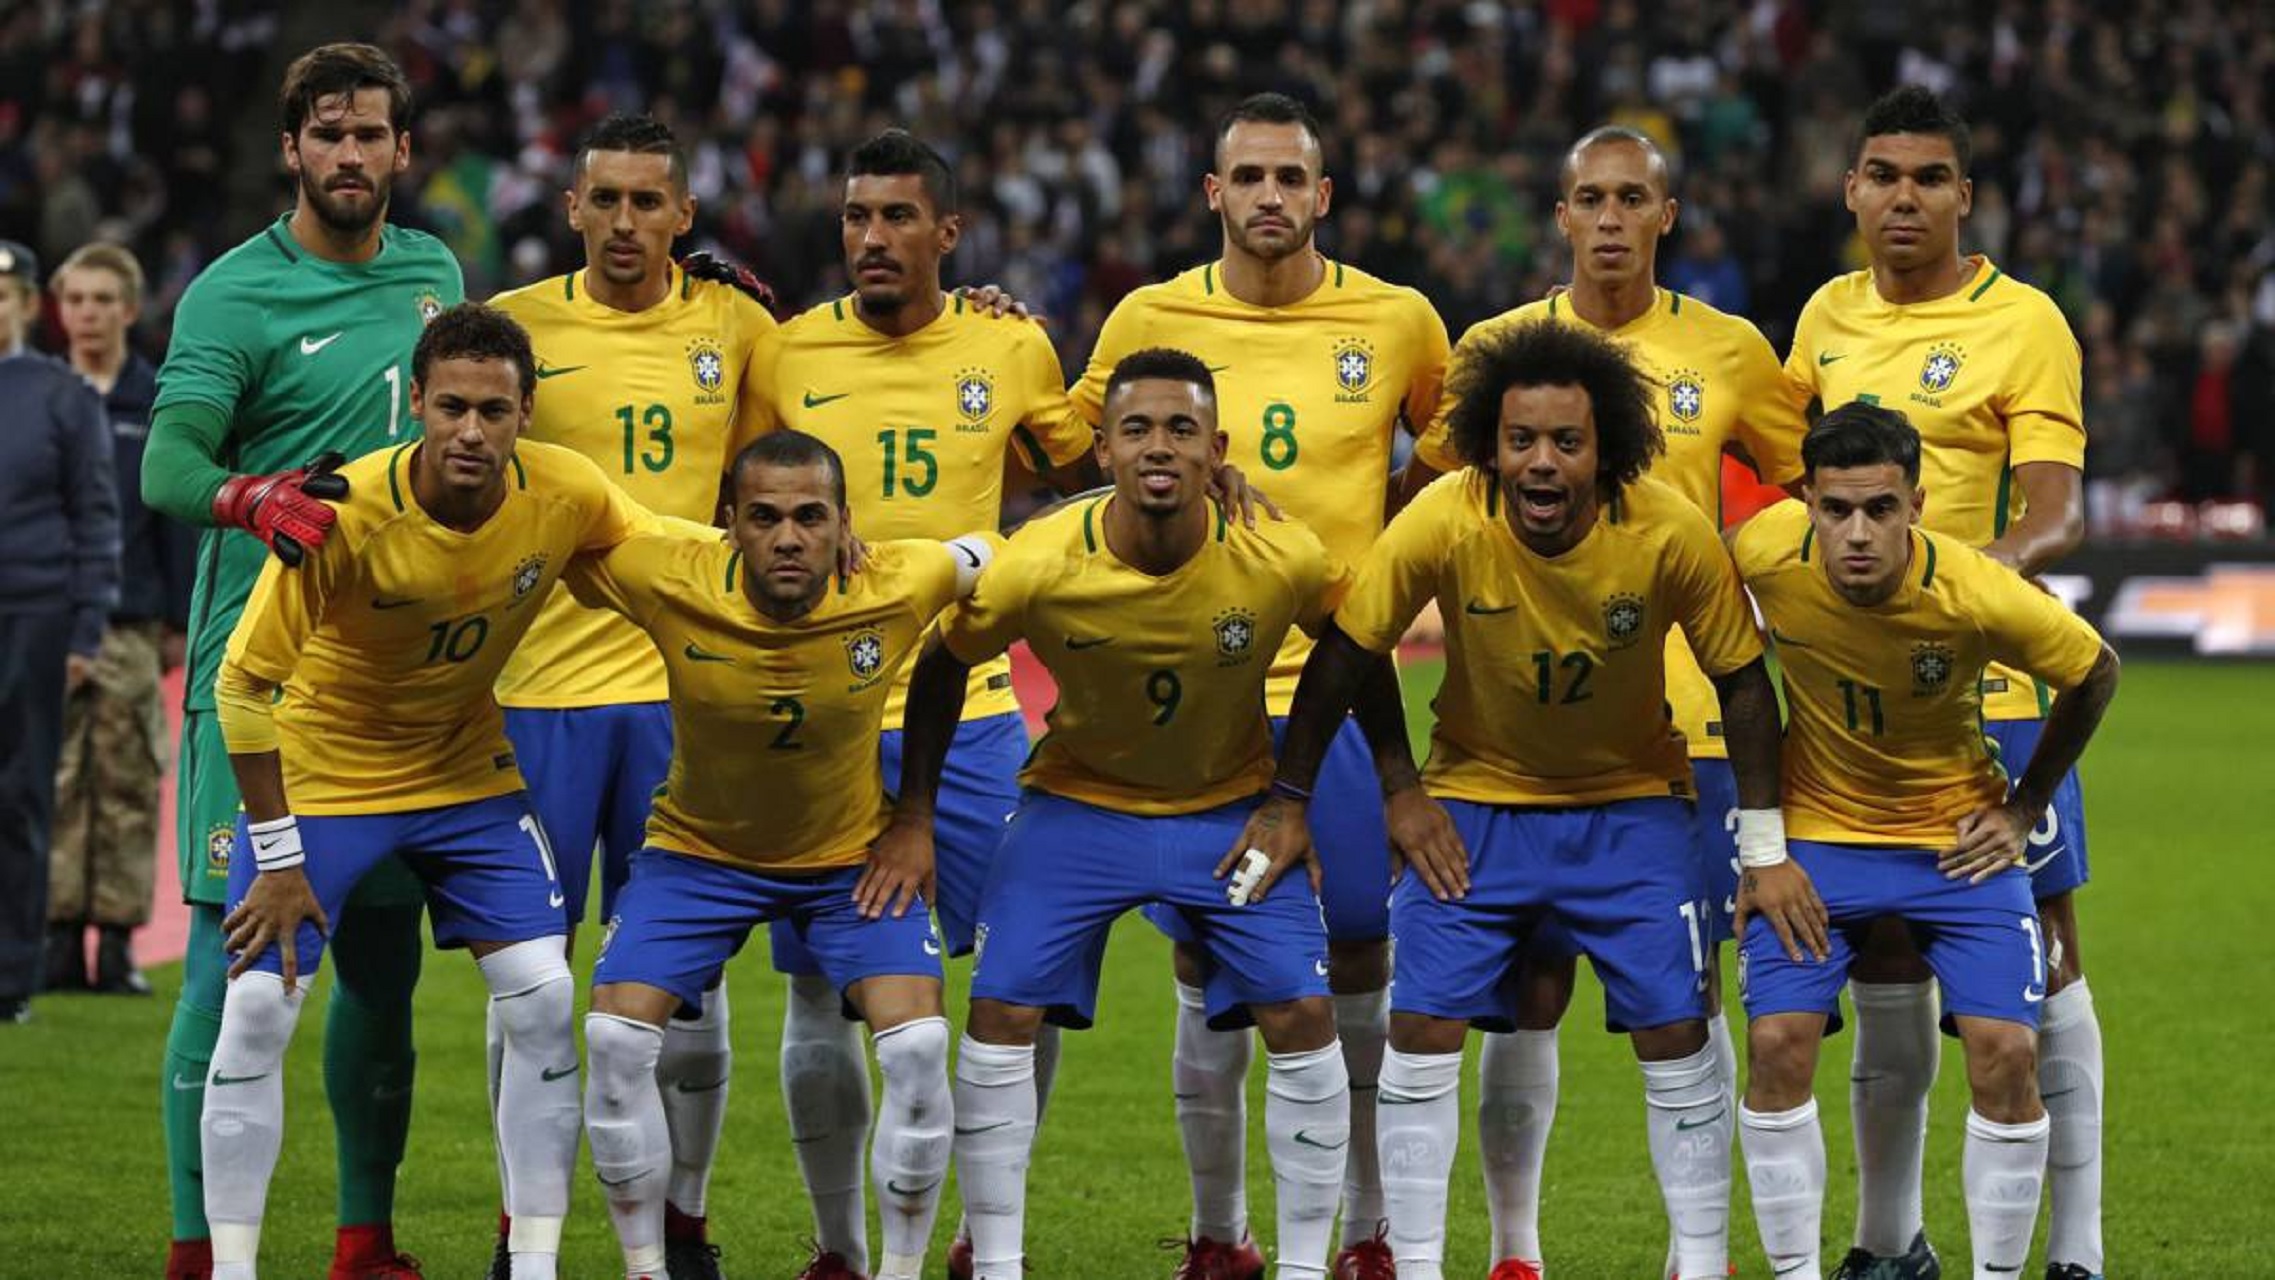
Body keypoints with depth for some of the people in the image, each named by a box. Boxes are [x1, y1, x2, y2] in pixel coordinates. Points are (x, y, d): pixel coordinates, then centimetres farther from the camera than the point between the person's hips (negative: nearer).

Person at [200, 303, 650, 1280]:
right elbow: (244, 682, -20)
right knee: (257, 1009, -10)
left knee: (543, 999, -7)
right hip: (319, 774, -3)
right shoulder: (346, 513, -29)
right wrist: (276, 858, -17)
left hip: (467, 771, 3)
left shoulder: (566, 495, -18)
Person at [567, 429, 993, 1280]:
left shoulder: (898, 589, -25)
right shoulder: (667, 581, -27)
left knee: (917, 1044, -18)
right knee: (617, 1039, -15)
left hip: (853, 855, 0)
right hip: (698, 849, 0)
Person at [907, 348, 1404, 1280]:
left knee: (1303, 1018, -11)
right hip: (1079, 801, 0)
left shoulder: (1283, 560, -23)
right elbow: (944, 666, -6)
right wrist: (914, 815, -6)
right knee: (1001, 1014, -11)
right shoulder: (1037, 567, -25)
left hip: (1232, 808, 0)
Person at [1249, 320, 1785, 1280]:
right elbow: (1342, 652, -10)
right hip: (1476, 796, 0)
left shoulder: (1671, 533, -23)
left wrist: (1763, 843, -8)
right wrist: (1289, 803, -6)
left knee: (1675, 1035, -5)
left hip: (1630, 801, 0)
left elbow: (1740, 679, -9)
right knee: (1423, 1028, -8)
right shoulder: (1444, 524, -24)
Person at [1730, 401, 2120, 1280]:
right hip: (1815, 834, 1)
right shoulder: (1765, 553, -22)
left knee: (2006, 1052, -12)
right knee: (1777, 1044, -12)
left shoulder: (1978, 597, -27)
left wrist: (2024, 809, 0)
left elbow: (2094, 673, -6)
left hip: (1957, 836, -1)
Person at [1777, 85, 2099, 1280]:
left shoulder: (2022, 322, -8)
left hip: (1989, 688, -5)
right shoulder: (1829, 315, 9)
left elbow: (2055, 519, -16)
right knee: (1880, 957, 11)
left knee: (2035, 953, -4)